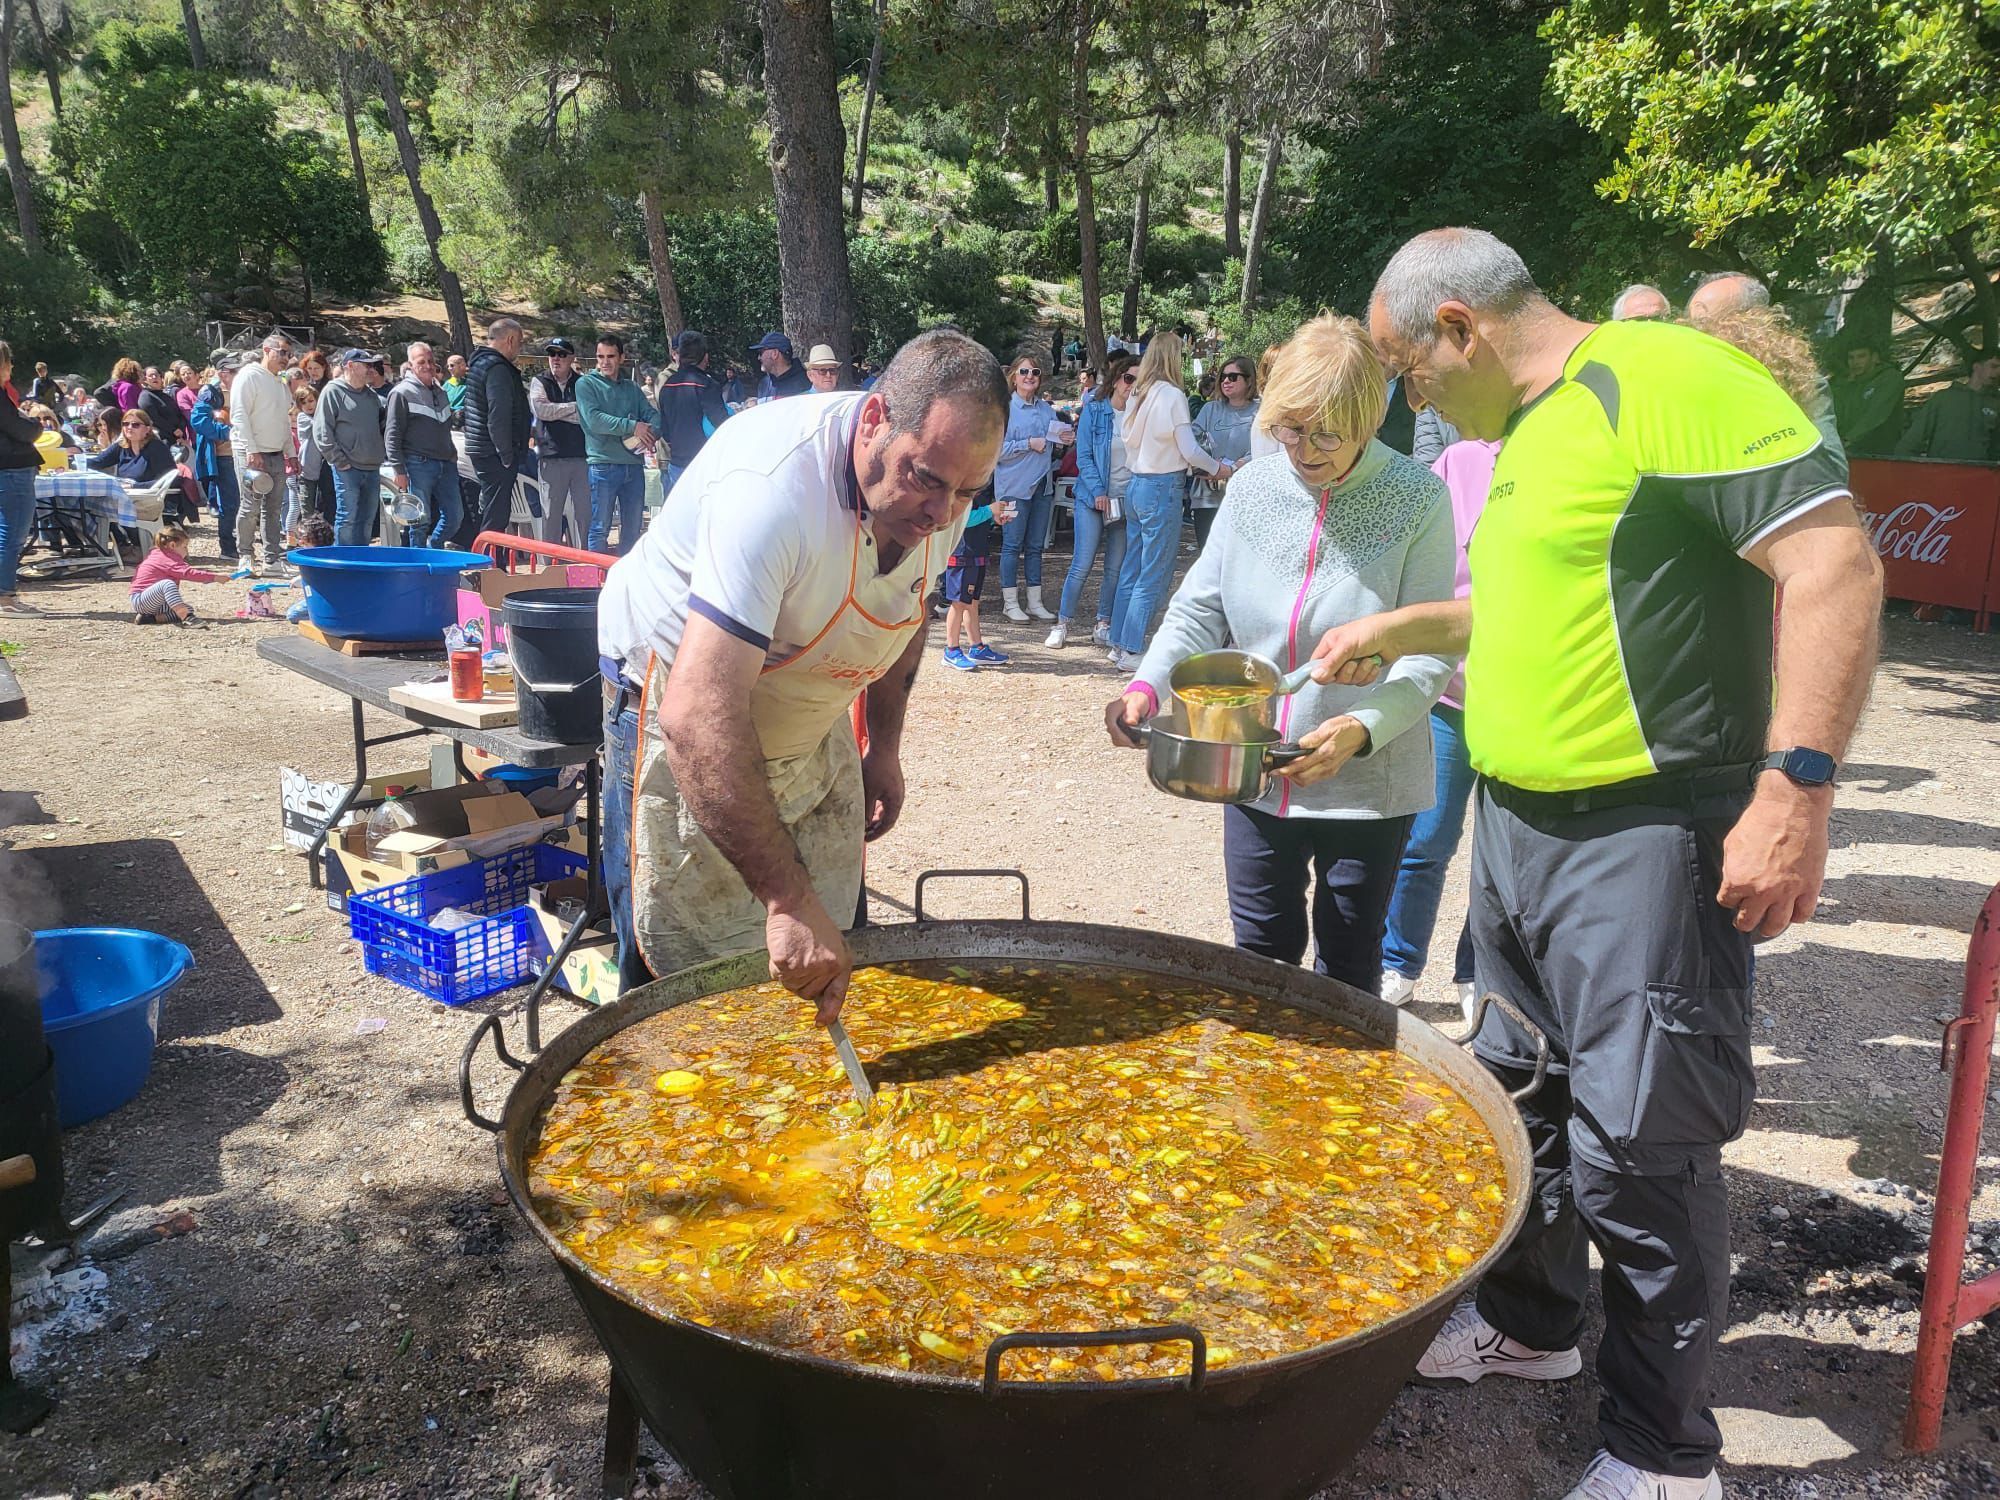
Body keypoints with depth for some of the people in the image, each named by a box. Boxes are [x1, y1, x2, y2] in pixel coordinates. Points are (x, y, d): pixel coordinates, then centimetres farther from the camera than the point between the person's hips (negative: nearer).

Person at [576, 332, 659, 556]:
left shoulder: (631, 387, 17)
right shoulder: (586, 384, 2)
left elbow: (654, 415, 8)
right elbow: (593, 420, -13)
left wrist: (650, 434, -14)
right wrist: (632, 426, -15)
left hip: (634, 464, 5)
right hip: (603, 464, -5)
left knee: (633, 529, 10)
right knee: (600, 530, -4)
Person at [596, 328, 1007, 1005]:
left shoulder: (940, 482, -13)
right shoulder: (774, 487, -38)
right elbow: (699, 718, -45)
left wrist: (884, 749, 10)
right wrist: (786, 899, -48)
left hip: (809, 716, 7)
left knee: (829, 963, 6)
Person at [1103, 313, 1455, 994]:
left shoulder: (1417, 500, -11)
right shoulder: (1252, 487, 0)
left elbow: (1431, 650, -14)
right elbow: (1199, 609, 2)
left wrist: (1363, 727, -30)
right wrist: (1149, 684, -16)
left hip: (1366, 783, -3)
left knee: (1347, 971, 12)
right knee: (1261, 956, 16)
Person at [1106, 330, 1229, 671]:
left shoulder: (1136, 395, 9)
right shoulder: (1172, 395, -12)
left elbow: (1126, 436, 13)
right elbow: (1189, 450, -13)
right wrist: (1217, 469, 3)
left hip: (1136, 485, 8)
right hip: (1163, 487, -8)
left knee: (1132, 570, 13)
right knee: (1154, 575, -3)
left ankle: (1119, 645, 18)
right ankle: (1131, 651, -1)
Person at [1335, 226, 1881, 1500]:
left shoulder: (1662, 377, -15)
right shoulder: (1529, 431, 15)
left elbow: (1832, 559, -22)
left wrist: (1796, 784, -27)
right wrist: (1400, 631, 31)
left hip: (1648, 837, -9)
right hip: (1520, 824, 10)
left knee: (1636, 1149, -2)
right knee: (1520, 1099, 20)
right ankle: (1529, 1322, 42)